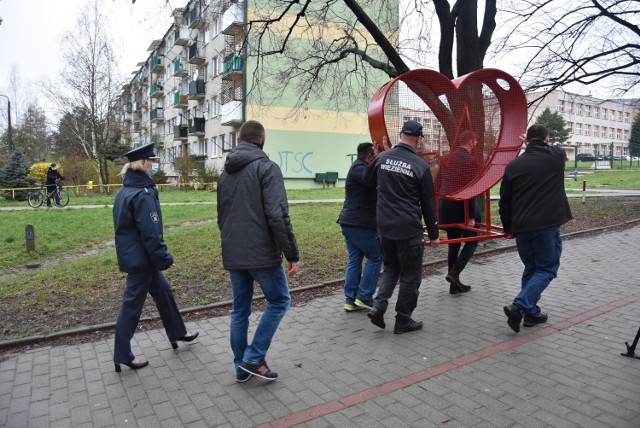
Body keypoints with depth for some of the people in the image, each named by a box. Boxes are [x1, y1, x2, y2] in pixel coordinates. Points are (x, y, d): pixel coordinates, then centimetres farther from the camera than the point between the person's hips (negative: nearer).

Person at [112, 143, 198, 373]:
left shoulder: (124, 191, 9)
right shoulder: (142, 194, -21)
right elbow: (150, 232, -24)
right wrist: (164, 258, -16)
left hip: (131, 255, 10)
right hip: (141, 258, -10)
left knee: (163, 291, 19)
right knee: (132, 304, 2)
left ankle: (178, 333, 34)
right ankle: (122, 355, 16)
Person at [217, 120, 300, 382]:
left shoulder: (225, 172, 14)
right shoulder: (266, 167, -10)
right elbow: (277, 215, -19)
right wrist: (292, 254, -14)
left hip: (232, 255, 7)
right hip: (261, 253, -7)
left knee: (240, 309, 16)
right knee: (279, 301, 11)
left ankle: (241, 367, 24)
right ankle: (254, 358, 7)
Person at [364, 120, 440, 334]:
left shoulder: (382, 158, 1)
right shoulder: (420, 166, -9)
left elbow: (368, 182, 18)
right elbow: (428, 204, -4)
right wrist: (433, 234, 5)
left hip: (384, 226, 5)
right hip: (409, 229, -4)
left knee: (391, 268, 22)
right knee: (410, 275, 10)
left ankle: (378, 306, 7)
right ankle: (403, 321, 18)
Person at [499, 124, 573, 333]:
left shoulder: (513, 165, 6)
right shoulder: (556, 156, -1)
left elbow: (504, 202, 8)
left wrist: (508, 227, 19)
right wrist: (544, 145, 44)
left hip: (521, 227, 4)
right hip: (547, 225, -4)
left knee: (530, 269, 17)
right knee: (546, 269, 5)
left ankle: (531, 313, 21)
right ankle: (519, 306, -10)